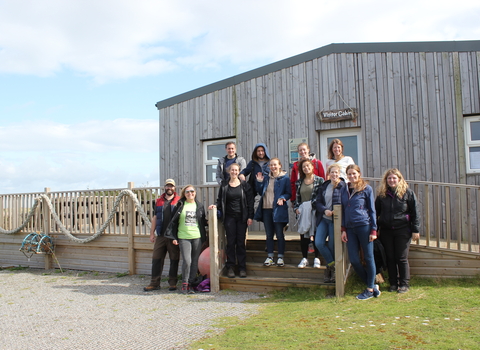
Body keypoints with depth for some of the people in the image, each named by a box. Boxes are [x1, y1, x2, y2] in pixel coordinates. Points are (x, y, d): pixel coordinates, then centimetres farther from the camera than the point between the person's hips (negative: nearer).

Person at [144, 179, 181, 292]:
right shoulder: (158, 201, 14)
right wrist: (152, 233, 11)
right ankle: (155, 283, 13)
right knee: (156, 259, 4)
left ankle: (172, 283, 14)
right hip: (160, 236, 3)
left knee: (174, 260, 4)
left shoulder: (179, 201, 3)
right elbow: (155, 218, 16)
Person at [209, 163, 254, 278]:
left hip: (242, 217, -1)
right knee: (231, 242, 2)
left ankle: (242, 268, 10)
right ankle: (230, 267, 9)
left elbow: (250, 202, 0)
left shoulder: (245, 185, 2)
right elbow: (220, 200, 11)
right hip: (229, 217, 1)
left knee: (241, 242, 2)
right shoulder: (224, 186, 7)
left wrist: (250, 217, -5)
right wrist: (215, 206, -10)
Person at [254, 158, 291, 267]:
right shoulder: (266, 178, 13)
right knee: (269, 235, 9)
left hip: (278, 210, -5)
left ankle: (280, 257, 12)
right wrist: (259, 182, 3)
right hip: (266, 209, 5)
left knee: (280, 235, 2)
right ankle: (270, 257, 16)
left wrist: (282, 198, -21)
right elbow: (261, 192, 16)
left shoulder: (285, 178, -2)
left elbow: (289, 193, -2)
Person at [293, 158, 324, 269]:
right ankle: (304, 259, 13)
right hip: (302, 212, 3)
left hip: (315, 211, -3)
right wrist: (296, 208, 1)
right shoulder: (299, 182, 11)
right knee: (303, 236, 4)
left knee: (316, 235, 2)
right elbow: (297, 197, 13)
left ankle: (317, 258, 12)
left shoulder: (319, 180, 0)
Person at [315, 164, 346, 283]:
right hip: (323, 219, 5)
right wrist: (325, 210, -12)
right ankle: (333, 266, 9)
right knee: (318, 243, -6)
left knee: (332, 246, 2)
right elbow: (318, 202, 7)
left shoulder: (343, 186, -5)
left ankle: (330, 268, 21)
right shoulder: (324, 186, 10)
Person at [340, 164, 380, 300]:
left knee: (368, 258, 4)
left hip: (364, 226, -5)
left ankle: (370, 289, 17)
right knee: (354, 260, 2)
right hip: (350, 229, 5)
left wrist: (373, 230, -5)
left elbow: (372, 210, 0)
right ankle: (373, 286, 19)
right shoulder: (344, 190, 12)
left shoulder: (366, 189, -1)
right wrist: (343, 230, 7)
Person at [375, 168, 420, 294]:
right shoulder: (382, 194, 7)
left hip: (403, 230, -3)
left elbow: (415, 212, 0)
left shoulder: (407, 193, 0)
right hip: (386, 231, 3)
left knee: (402, 258, 1)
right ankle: (393, 283, 18)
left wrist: (415, 230, -4)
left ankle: (404, 284, 13)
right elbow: (376, 212, 12)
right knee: (390, 258, 7)